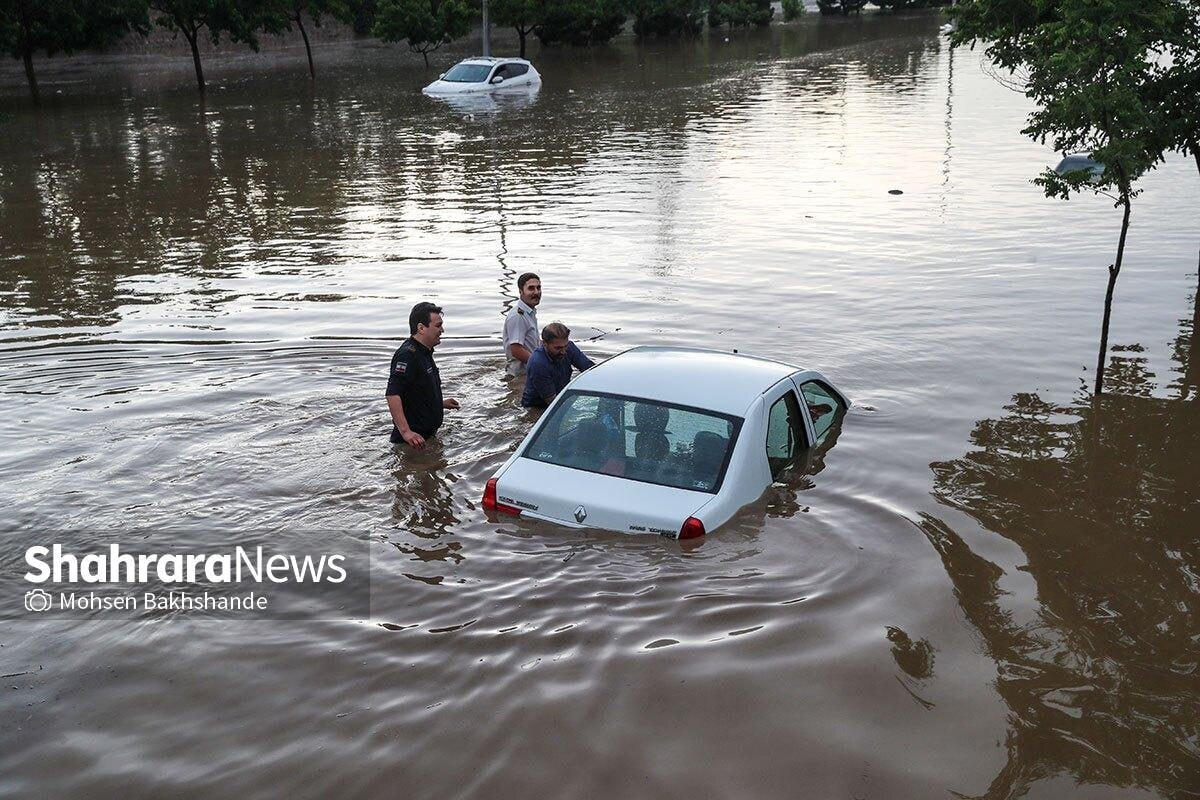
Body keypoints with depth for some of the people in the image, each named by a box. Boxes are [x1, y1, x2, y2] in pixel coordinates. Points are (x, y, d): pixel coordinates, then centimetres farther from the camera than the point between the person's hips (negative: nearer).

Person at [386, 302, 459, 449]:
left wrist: (440, 403, 29)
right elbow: (392, 395, -32)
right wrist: (405, 432, -38)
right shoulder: (407, 354, -22)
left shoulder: (425, 352, 13)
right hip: (414, 438, -10)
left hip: (428, 435, 10)